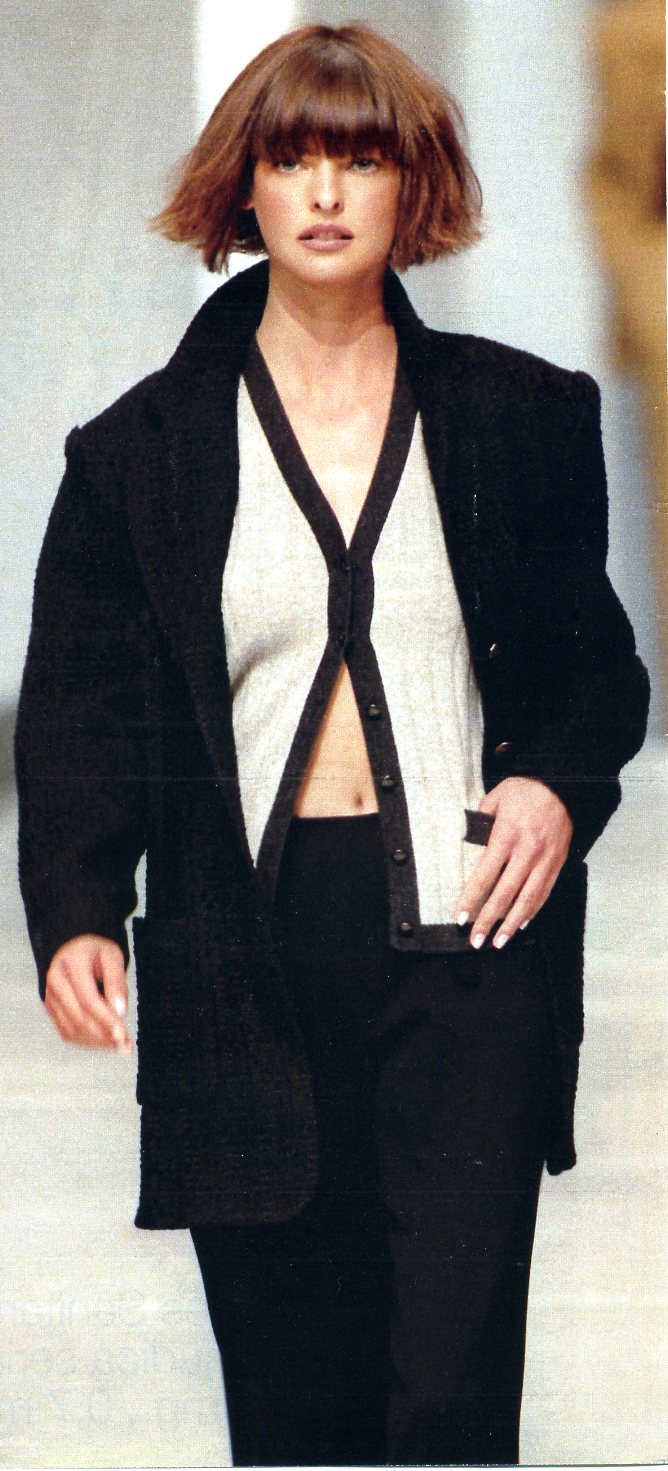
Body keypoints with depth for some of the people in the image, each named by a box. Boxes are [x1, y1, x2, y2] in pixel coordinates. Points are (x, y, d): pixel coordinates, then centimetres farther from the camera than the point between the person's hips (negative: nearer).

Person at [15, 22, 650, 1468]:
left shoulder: (523, 417, 10)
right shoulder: (140, 451, 8)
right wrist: (75, 914, -10)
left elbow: (596, 659, 18)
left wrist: (561, 780, -4)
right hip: (247, 958, 1)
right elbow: (80, 712, 6)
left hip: (465, 934, -1)